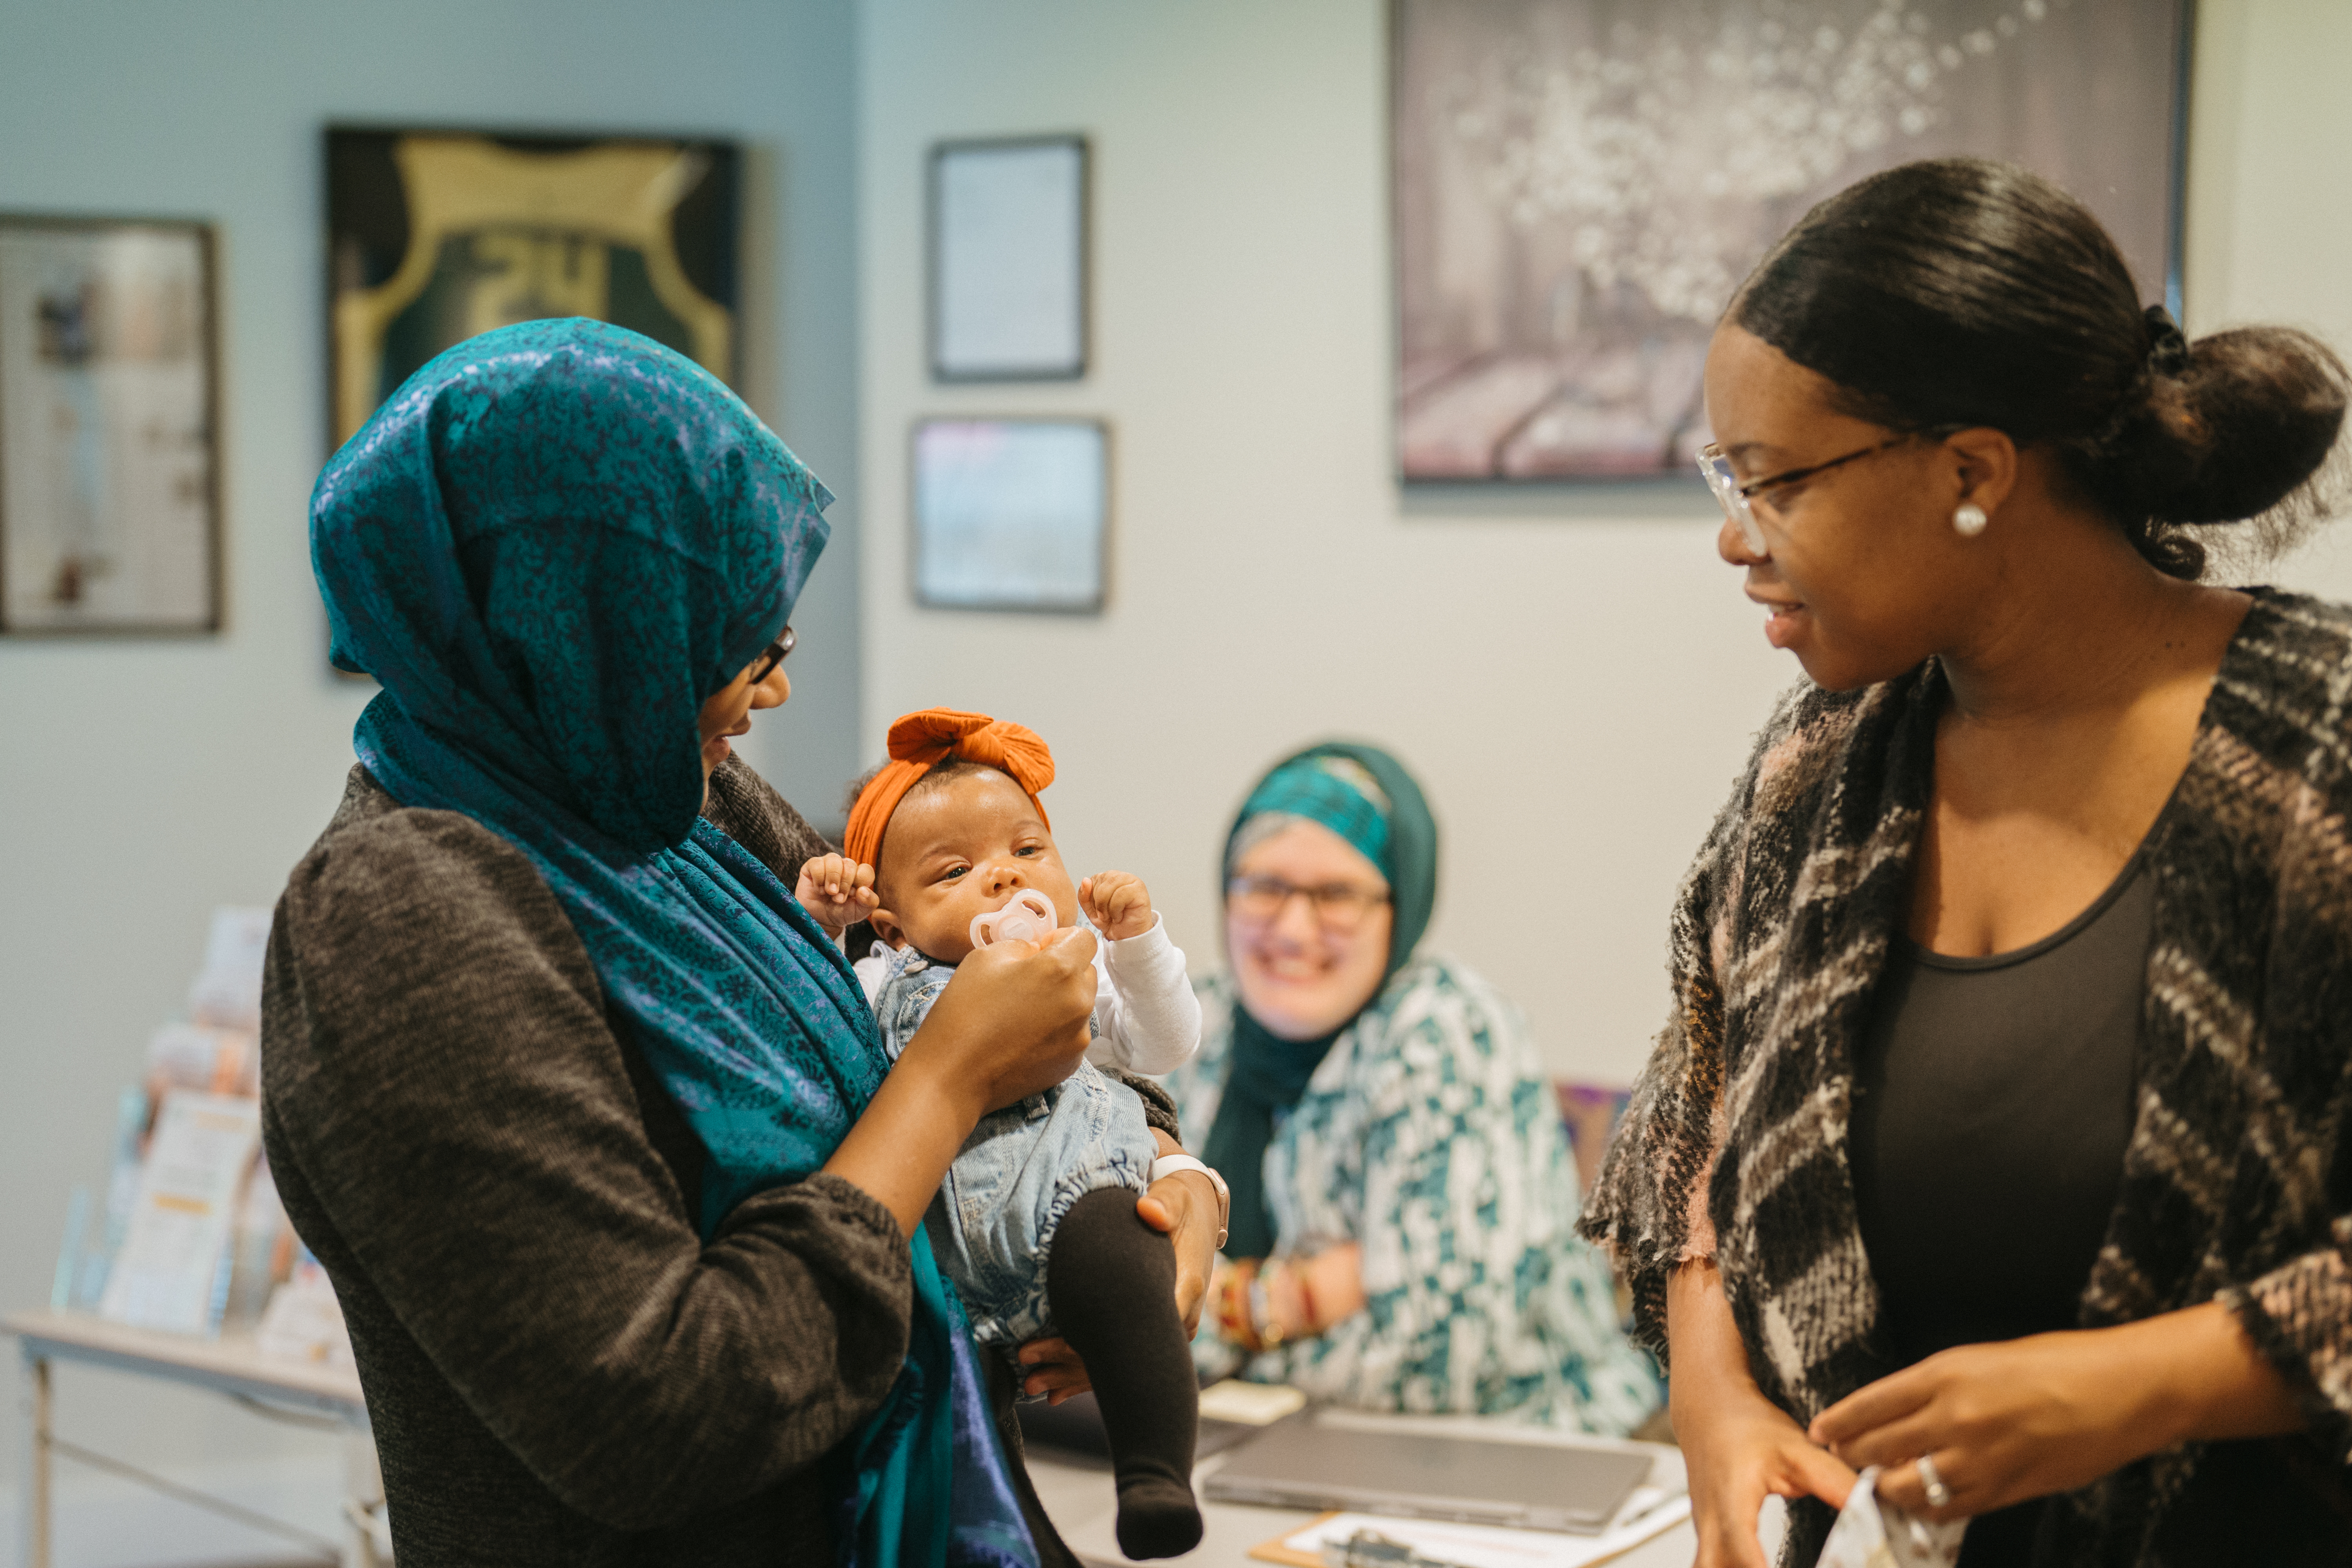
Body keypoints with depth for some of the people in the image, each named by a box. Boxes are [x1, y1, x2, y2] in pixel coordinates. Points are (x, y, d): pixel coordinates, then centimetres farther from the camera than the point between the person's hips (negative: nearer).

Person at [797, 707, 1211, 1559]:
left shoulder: (1083, 966, 24)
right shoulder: (889, 983, 24)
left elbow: (1164, 1048, 13)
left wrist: (1138, 940, 0)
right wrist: (813, 921, 7)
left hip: (1065, 1184, -1)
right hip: (930, 1222, 1)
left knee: (1111, 1249, -37)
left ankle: (1157, 1474, -34)